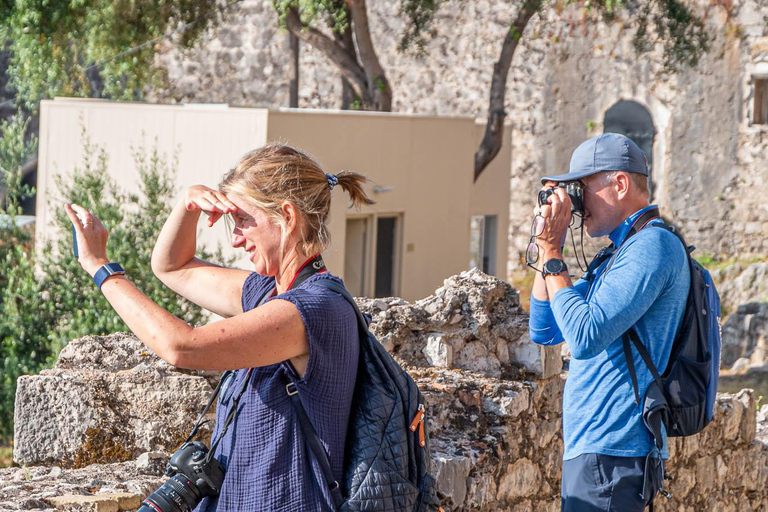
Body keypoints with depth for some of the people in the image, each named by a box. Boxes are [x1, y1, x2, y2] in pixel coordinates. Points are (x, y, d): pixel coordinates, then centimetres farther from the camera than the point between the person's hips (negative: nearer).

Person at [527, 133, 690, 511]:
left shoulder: (653, 245, -13)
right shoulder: (616, 255, 20)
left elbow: (585, 337, -21)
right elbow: (544, 331, 20)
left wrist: (551, 255, -12)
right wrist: (550, 248, 12)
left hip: (611, 455, -10)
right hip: (593, 448, 10)